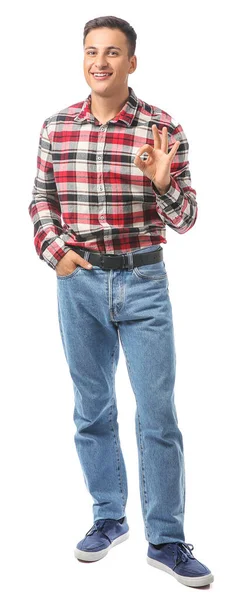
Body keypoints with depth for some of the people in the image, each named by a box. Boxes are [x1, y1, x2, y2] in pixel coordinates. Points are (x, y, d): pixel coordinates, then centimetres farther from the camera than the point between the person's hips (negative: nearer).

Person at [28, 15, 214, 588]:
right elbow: (41, 199, 12)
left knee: (158, 414, 1)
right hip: (79, 282, 3)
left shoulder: (163, 128, -5)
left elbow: (184, 221, -4)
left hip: (144, 282, -2)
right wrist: (55, 249, -5)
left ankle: (166, 540, 13)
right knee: (92, 409, 14)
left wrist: (162, 181, -24)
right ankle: (109, 518, 31)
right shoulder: (56, 126, 2)